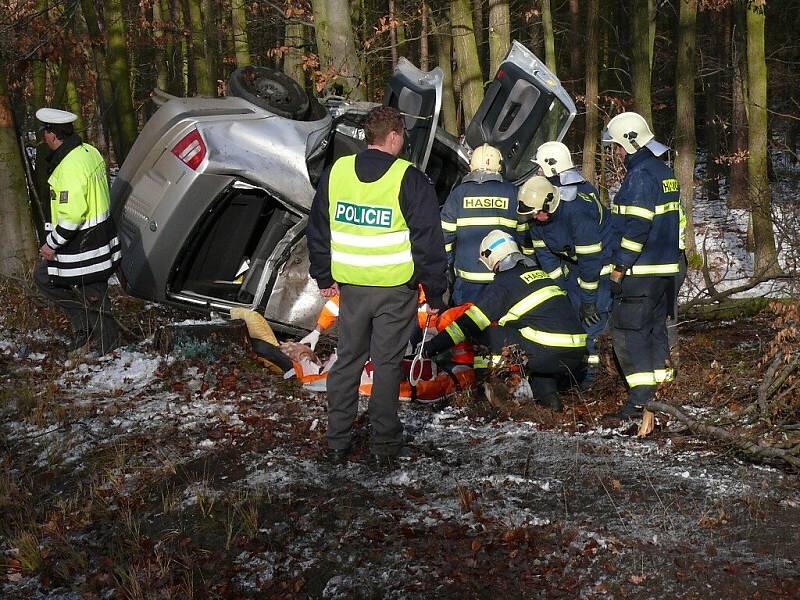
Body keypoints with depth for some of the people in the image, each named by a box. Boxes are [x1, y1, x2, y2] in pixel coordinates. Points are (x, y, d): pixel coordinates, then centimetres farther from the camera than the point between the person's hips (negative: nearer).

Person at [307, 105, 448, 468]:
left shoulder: (336, 172, 2)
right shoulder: (409, 179, -12)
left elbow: (318, 230, 11)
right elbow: (428, 241, -11)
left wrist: (323, 276, 21)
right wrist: (435, 292, -3)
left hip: (351, 287, 4)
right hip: (396, 289, -4)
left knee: (348, 360, 14)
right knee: (386, 364, 5)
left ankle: (337, 442, 20)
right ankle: (385, 447, 12)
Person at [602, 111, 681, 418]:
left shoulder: (640, 175, -16)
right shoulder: (665, 172, 15)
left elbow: (636, 227, -21)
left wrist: (619, 266, -17)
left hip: (639, 272, -10)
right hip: (666, 268, 10)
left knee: (629, 333, -5)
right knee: (655, 329, 15)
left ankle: (641, 398, -7)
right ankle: (660, 390, 20)